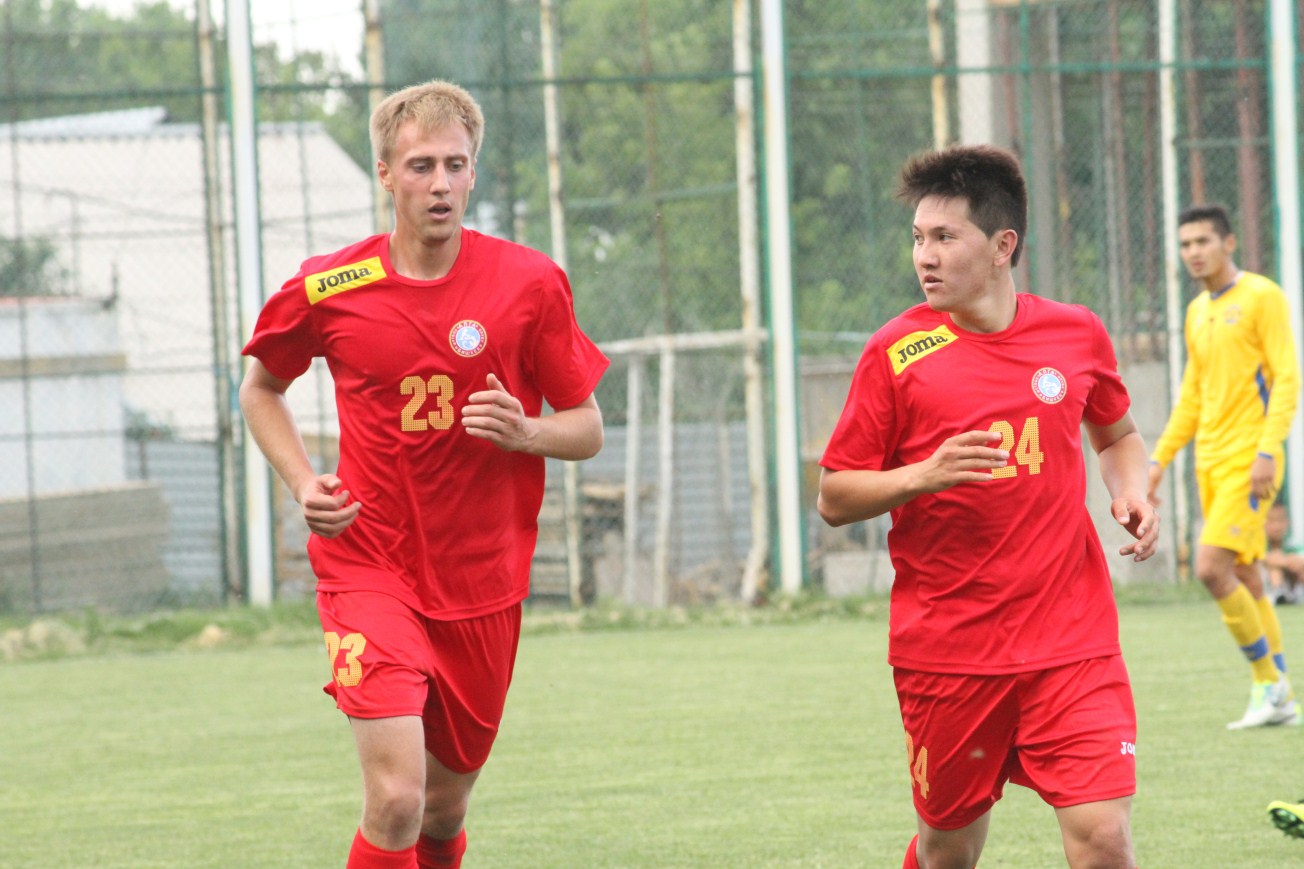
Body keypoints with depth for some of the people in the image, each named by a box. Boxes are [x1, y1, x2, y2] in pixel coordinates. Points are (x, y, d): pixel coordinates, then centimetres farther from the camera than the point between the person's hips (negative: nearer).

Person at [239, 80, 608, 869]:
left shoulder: (530, 284, -5)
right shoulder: (327, 290, -5)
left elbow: (588, 430, 2)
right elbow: (261, 389, 14)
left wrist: (525, 432, -20)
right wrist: (304, 485, -2)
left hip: (482, 582, 2)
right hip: (368, 562, -2)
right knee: (396, 798, -19)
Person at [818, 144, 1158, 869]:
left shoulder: (1077, 334, 3)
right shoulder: (897, 353, -3)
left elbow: (1119, 434, 23)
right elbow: (835, 498, -1)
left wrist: (1132, 493, 2)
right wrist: (925, 475, -19)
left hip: (1071, 641, 1)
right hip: (945, 647, -1)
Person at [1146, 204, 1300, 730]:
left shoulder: (1261, 297, -6)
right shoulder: (1197, 312, 17)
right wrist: (1160, 459, 17)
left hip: (1248, 462, -7)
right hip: (1210, 462, 7)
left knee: (1211, 567, -17)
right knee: (1245, 578, 7)